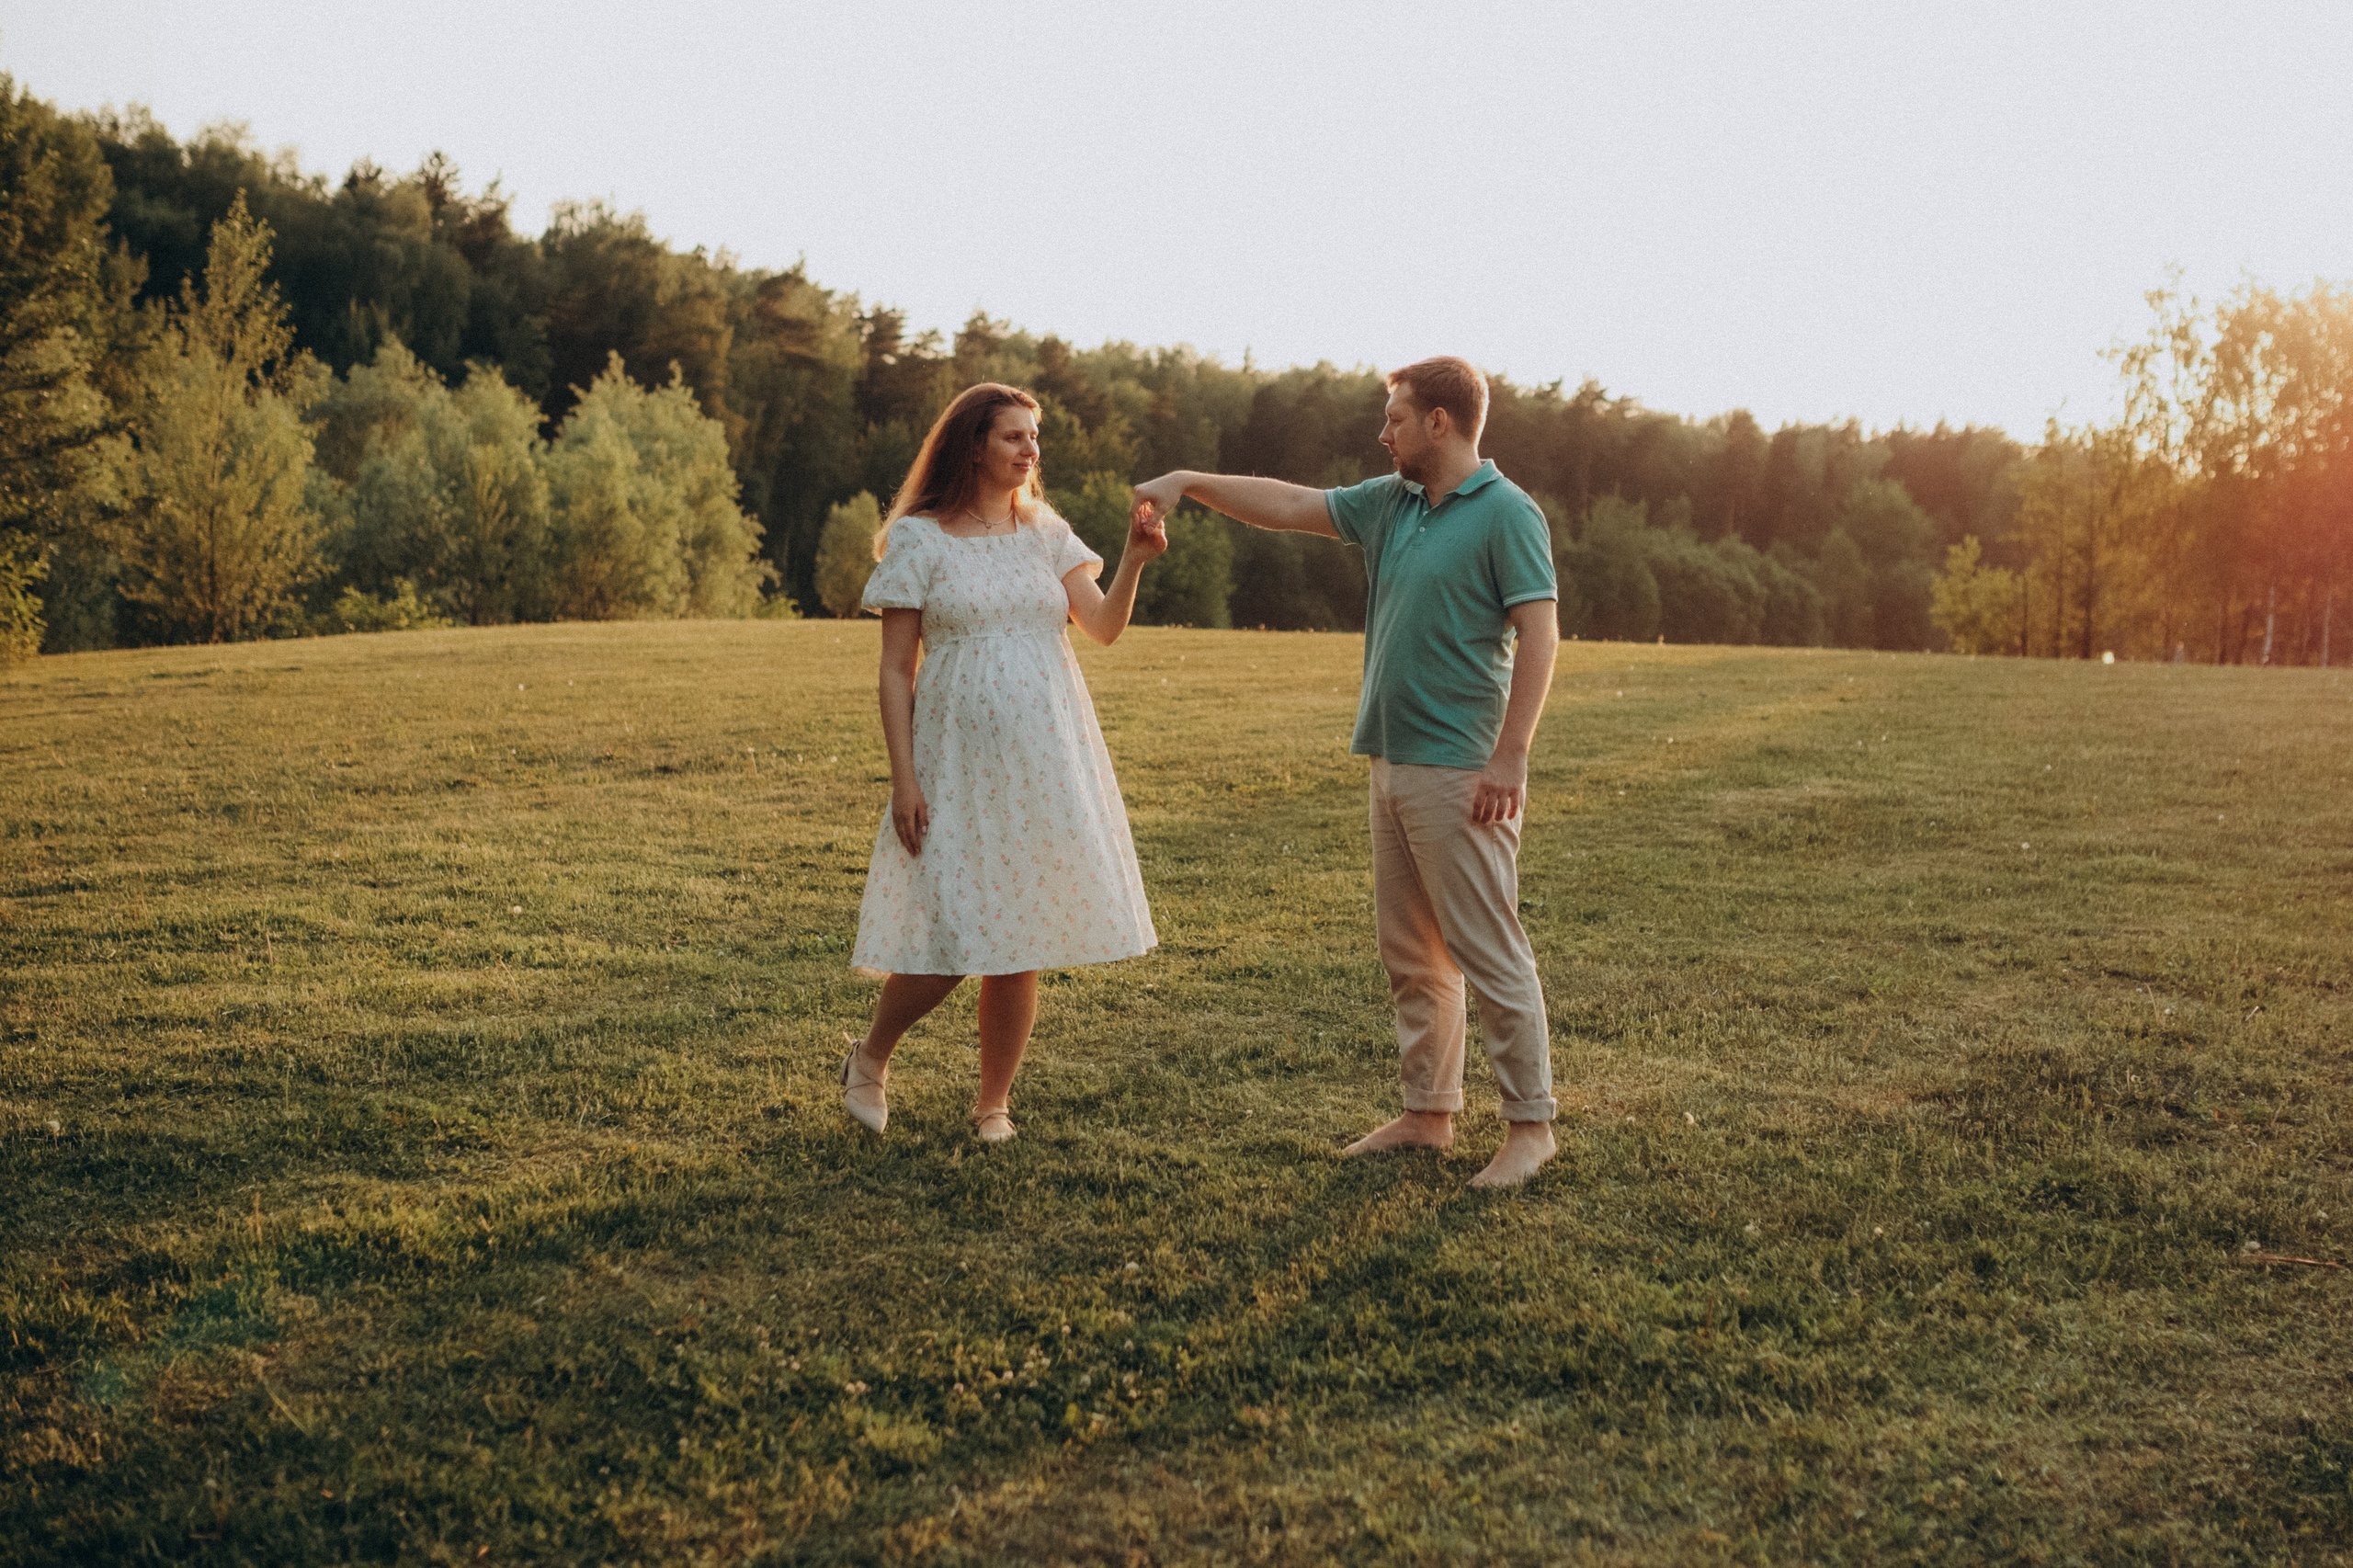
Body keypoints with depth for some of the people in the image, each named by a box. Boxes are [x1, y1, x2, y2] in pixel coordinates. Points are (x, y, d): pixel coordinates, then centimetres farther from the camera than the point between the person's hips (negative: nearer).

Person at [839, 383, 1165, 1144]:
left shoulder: (1046, 532, 10)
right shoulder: (918, 540, -2)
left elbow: (1103, 627, -1)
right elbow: (895, 672, -3)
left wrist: (1133, 562, -18)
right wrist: (903, 779, -10)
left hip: (1045, 761, 4)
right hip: (959, 763, -4)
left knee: (1021, 945, 5)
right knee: (951, 940, -8)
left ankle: (993, 1104, 21)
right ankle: (869, 1059, 20)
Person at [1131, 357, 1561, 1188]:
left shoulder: (1507, 514, -10)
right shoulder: (1389, 503, 13)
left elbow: (1540, 636, -16)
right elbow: (1289, 504, 21)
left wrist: (1509, 757, -22)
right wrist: (1188, 482, 16)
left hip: (1460, 771, -8)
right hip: (1394, 763, 9)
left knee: (1489, 952, -5)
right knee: (1411, 955, 12)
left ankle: (1530, 1123, 4)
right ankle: (1428, 1112, 21)